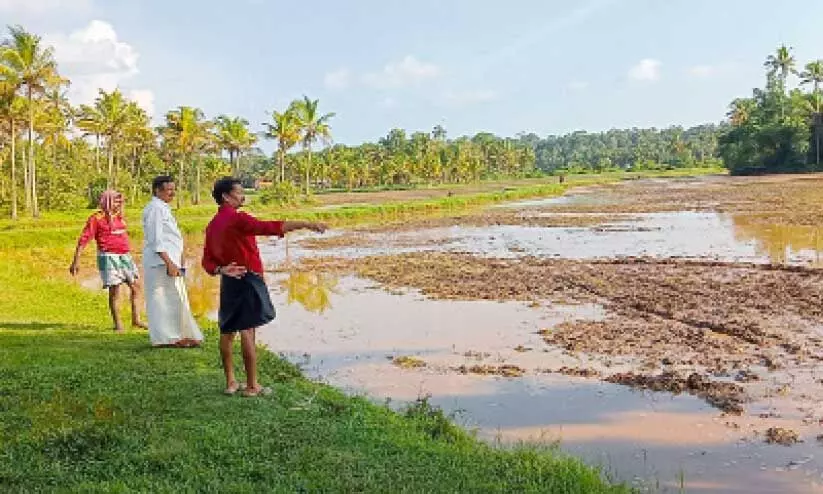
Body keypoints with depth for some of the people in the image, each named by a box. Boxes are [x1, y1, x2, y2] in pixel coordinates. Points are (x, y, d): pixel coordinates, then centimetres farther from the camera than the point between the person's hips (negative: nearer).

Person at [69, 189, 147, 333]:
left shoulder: (119, 216, 14)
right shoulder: (97, 218, -5)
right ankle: (117, 324, 5)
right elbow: (83, 240, -7)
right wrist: (76, 261, -13)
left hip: (125, 256, 7)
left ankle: (136, 319, 16)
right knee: (114, 290, -5)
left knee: (136, 286, 6)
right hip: (109, 257, -7)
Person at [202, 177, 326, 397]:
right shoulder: (236, 218, -14)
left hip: (229, 282, 9)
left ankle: (231, 382, 19)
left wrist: (221, 270, -7)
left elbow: (207, 261, 11)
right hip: (247, 280, -9)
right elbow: (268, 228, -30)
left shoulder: (213, 224, 13)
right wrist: (305, 224, -37)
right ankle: (252, 386, -1)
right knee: (248, 332, -5)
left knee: (227, 331, 11)